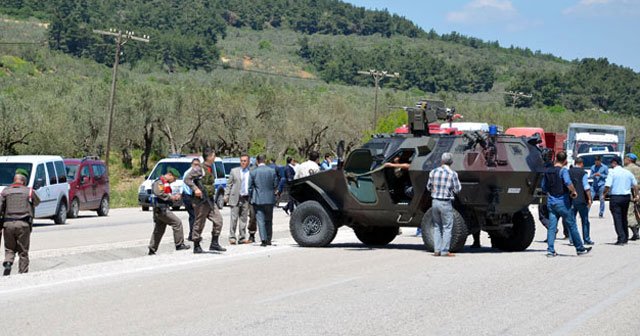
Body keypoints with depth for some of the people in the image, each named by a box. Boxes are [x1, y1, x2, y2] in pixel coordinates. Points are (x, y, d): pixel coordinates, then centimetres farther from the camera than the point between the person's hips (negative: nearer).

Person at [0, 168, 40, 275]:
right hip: (23, 224, -1)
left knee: (9, 249, 14)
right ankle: (23, 272, 6)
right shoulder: (29, 191, 6)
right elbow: (37, 202, 22)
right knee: (23, 251, 8)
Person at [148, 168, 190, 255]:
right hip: (161, 209, -11)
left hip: (164, 209, 11)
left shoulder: (166, 183, 23)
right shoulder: (160, 182, -10)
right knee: (177, 223, -9)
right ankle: (179, 245, -6)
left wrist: (174, 197, 10)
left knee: (158, 230, 12)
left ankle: (152, 250, 15)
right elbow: (158, 193, -26)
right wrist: (170, 197, -19)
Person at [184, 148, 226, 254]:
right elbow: (187, 179, -15)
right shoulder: (200, 169, -12)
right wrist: (195, 189, -24)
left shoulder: (211, 169, 13)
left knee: (218, 220, 1)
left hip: (210, 200, 8)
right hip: (201, 201, -8)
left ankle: (214, 244, 6)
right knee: (199, 224, 0)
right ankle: (196, 246, 9)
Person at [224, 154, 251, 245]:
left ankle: (242, 238, 11)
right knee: (234, 218, -5)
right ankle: (232, 237, -1)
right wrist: (226, 195, 1)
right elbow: (229, 184, 9)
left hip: (246, 198, 1)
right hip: (235, 197, -1)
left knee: (243, 219, 5)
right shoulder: (234, 171, 8)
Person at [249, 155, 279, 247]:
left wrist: (252, 197, 10)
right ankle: (269, 239, 17)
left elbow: (250, 187, -2)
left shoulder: (253, 172, -6)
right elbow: (275, 185, 3)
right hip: (270, 199, 3)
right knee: (269, 220, 14)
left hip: (258, 200, -2)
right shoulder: (272, 171, -2)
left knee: (261, 220, -2)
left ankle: (264, 240, -11)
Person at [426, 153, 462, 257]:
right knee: (447, 227, 5)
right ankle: (444, 251, 2)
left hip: (435, 202, 4)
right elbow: (457, 190, -6)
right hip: (446, 203, -4)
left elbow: (428, 187, 10)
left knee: (436, 227, 15)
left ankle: (437, 250, 13)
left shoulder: (433, 172, 1)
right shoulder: (452, 174, -10)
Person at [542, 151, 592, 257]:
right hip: (562, 202, -5)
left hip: (551, 201, 5)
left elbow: (544, 188, 15)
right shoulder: (563, 170, -11)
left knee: (551, 226, 5)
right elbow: (568, 183, -28)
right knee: (572, 225, 4)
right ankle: (580, 248, 12)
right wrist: (574, 191, -12)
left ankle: (550, 250, -2)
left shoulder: (547, 172, 8)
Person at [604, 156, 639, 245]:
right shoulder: (628, 172, 9)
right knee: (624, 218, 17)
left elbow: (607, 186, -16)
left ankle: (621, 239, -13)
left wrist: (604, 194, 0)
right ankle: (625, 238, 21)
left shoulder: (612, 172, -9)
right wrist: (636, 196, 21)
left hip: (615, 197, -6)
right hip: (626, 197, 6)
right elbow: (635, 185, 12)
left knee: (617, 218, -5)